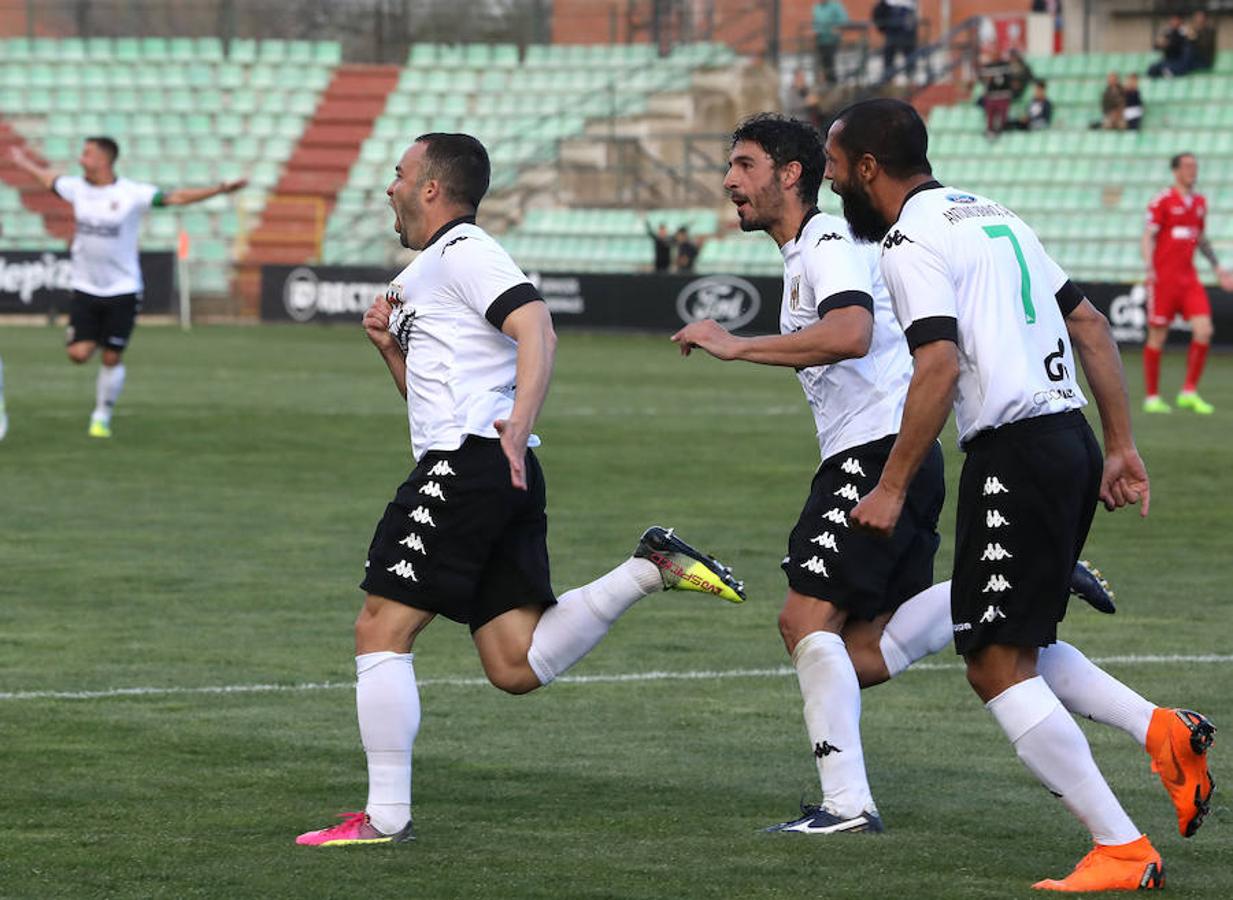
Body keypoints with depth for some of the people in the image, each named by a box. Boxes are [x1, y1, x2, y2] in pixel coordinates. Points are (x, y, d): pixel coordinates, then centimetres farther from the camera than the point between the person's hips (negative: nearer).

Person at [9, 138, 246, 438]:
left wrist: (221, 189, -23)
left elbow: (177, 197, -14)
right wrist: (24, 162, 38)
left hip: (122, 290, -3)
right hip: (85, 289, 3)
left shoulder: (132, 194, -11)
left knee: (112, 359, 0)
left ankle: (102, 416, 16)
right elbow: (49, 179, 22)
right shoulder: (77, 188, 2)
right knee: (79, 354, -9)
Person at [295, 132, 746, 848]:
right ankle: (651, 568, 1)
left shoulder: (463, 251, -4)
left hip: (471, 461, -10)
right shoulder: (424, 272, 27)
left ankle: (386, 816, -7)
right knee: (518, 667, 1)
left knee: (381, 628, -6)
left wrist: (519, 424, -32)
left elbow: (536, 329, -20)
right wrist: (389, 344, 15)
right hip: (504, 478, 10)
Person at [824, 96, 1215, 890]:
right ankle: (1162, 730, 4)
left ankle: (1121, 851, -7)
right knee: (1016, 646, 21)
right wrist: (1122, 448, 20)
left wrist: (892, 488, -15)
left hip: (1015, 454, -9)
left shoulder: (912, 243, -9)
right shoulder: (993, 216, 19)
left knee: (999, 667, -4)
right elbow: (1091, 326, 19)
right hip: (1070, 437, 9)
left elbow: (939, 368, -21)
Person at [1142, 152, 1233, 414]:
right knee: (1157, 337, 0)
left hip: (1189, 279, 6)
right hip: (1163, 277, -6)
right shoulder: (1162, 201, -7)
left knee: (1204, 331, -8)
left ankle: (1189, 392, 2)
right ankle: (1152, 397, 11)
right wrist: (1149, 267, -25)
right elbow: (1147, 237, -11)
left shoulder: (1199, 202, 13)